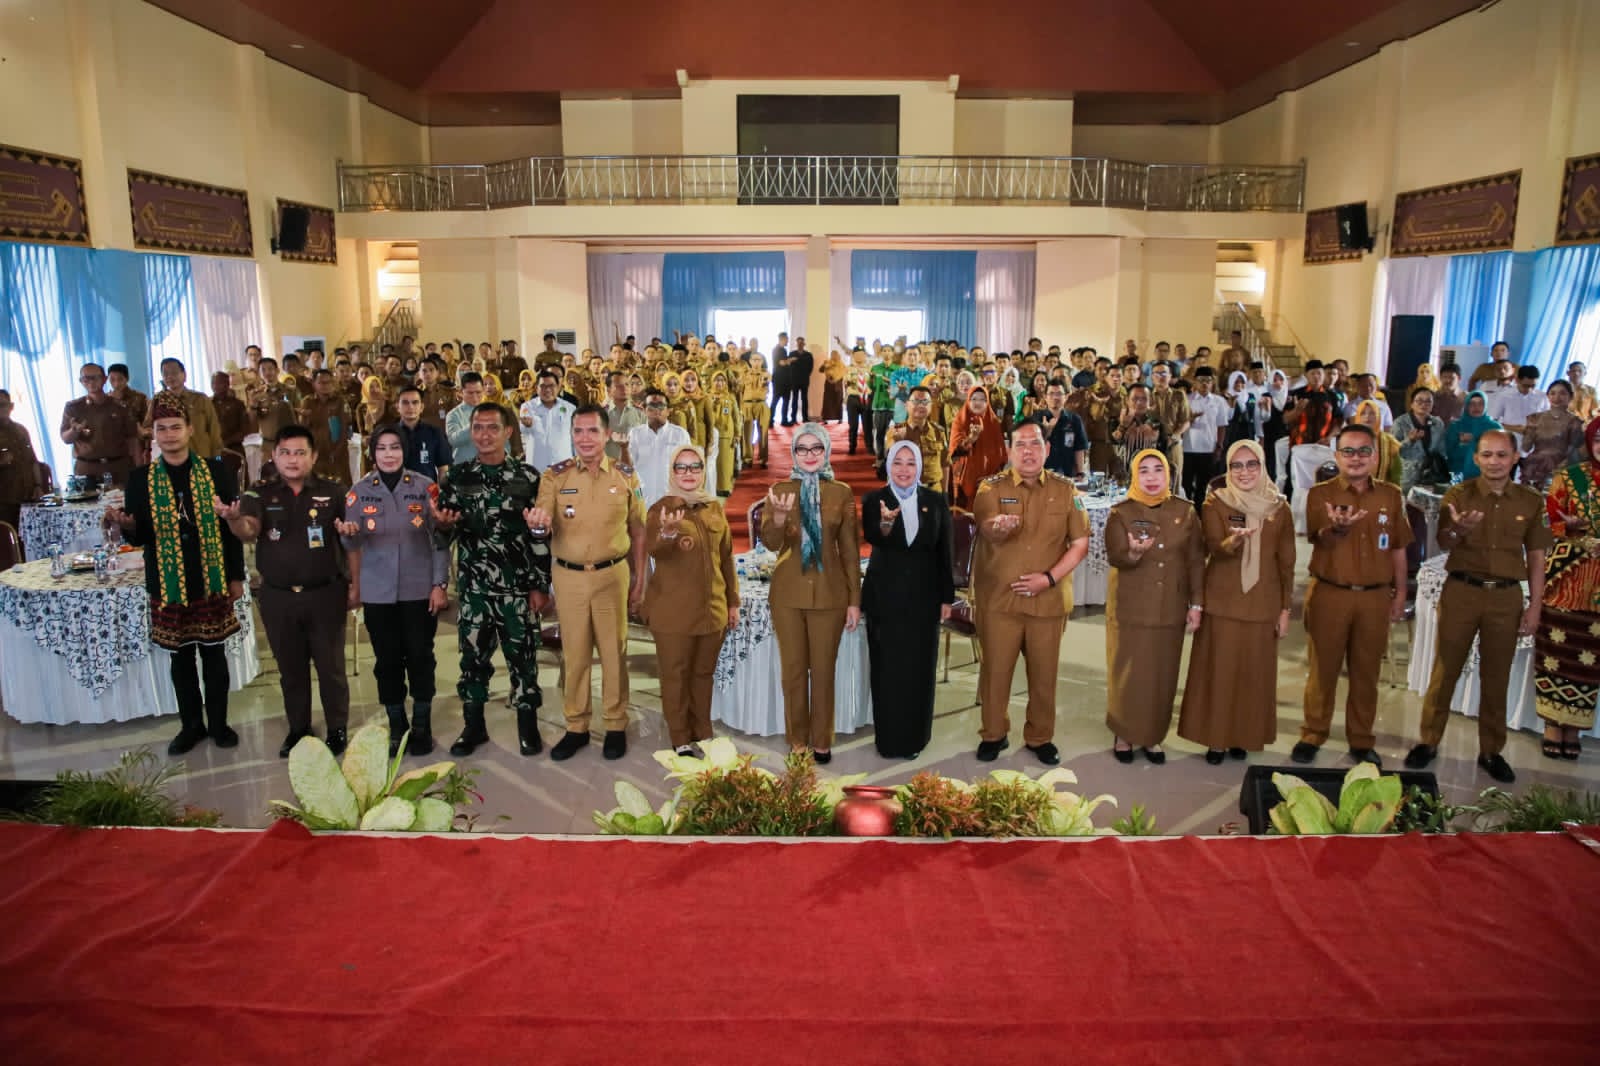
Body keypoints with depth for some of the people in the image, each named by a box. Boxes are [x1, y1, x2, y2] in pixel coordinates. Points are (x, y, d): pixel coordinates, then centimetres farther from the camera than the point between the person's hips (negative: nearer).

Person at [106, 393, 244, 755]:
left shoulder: (216, 471, -2)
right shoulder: (140, 479, 1)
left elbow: (233, 526, 0)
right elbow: (139, 537, 3)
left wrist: (236, 576, 0)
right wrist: (126, 525, -20)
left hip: (212, 582, -1)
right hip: (168, 585, 1)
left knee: (214, 655, 9)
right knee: (181, 658, 12)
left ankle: (218, 722, 24)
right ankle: (191, 725, 26)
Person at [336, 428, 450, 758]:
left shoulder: (424, 487, -2)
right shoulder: (359, 491, 1)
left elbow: (439, 538, -1)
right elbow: (353, 544, -3)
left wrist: (439, 584, -5)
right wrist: (348, 532, -27)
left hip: (419, 589, -1)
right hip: (378, 592, 1)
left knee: (420, 656, 5)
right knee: (387, 660, 8)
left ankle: (422, 726, 20)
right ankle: (396, 727, 22)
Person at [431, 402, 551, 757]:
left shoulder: (527, 477, -2)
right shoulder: (457, 477, 3)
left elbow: (541, 535, -2)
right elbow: (445, 535, 4)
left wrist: (540, 586, -5)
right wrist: (443, 524, -20)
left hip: (518, 587, -2)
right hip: (473, 587, 2)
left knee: (522, 656, 6)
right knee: (473, 656, 10)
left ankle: (528, 727, 19)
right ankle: (473, 725, 25)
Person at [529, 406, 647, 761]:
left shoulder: (625, 476, 1)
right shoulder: (555, 476, -1)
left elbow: (638, 532, 8)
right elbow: (544, 527, -9)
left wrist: (639, 579, 6)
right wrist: (538, 524, -33)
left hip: (612, 575, 0)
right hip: (568, 576, 0)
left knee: (614, 651, 8)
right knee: (574, 654, 10)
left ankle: (616, 726, 22)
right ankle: (576, 727, 22)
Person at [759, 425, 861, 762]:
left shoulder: (841, 493, 0)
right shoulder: (780, 490, 0)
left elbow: (850, 550, 1)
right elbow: (770, 543, -10)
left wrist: (855, 600, -1)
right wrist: (778, 517, -31)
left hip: (829, 594, -1)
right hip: (788, 594, 1)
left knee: (823, 671, 8)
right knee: (793, 670, 10)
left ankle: (822, 742, 21)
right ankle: (797, 742, 23)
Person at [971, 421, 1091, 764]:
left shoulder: (1064, 490, 3)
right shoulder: (992, 487, -2)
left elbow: (1080, 544, 2)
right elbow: (987, 529, -21)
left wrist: (1049, 577, -11)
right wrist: (997, 527, -46)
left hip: (1048, 599, 2)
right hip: (998, 597, -1)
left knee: (1043, 672, 10)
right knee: (996, 669, 6)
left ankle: (1040, 737, 28)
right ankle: (993, 734, 25)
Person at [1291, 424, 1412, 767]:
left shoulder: (1391, 495, 6)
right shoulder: (1320, 494, -2)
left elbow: (1398, 548, 12)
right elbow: (1319, 540, -14)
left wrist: (1400, 592, 9)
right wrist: (1337, 528, -35)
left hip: (1375, 597, 2)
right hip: (1329, 594, -2)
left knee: (1366, 672, 10)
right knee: (1322, 669, 6)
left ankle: (1361, 741, 22)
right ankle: (1312, 736, 17)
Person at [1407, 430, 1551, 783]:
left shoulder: (1530, 501, 4)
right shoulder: (1458, 494, -2)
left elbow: (1536, 557, 7)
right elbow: (1444, 544, -9)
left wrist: (1535, 606, 3)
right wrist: (1458, 531, -32)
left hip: (1506, 597, 2)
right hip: (1461, 592, -2)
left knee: (1496, 677, 11)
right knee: (1445, 671, 4)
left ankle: (1491, 751, 22)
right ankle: (1428, 742, 15)